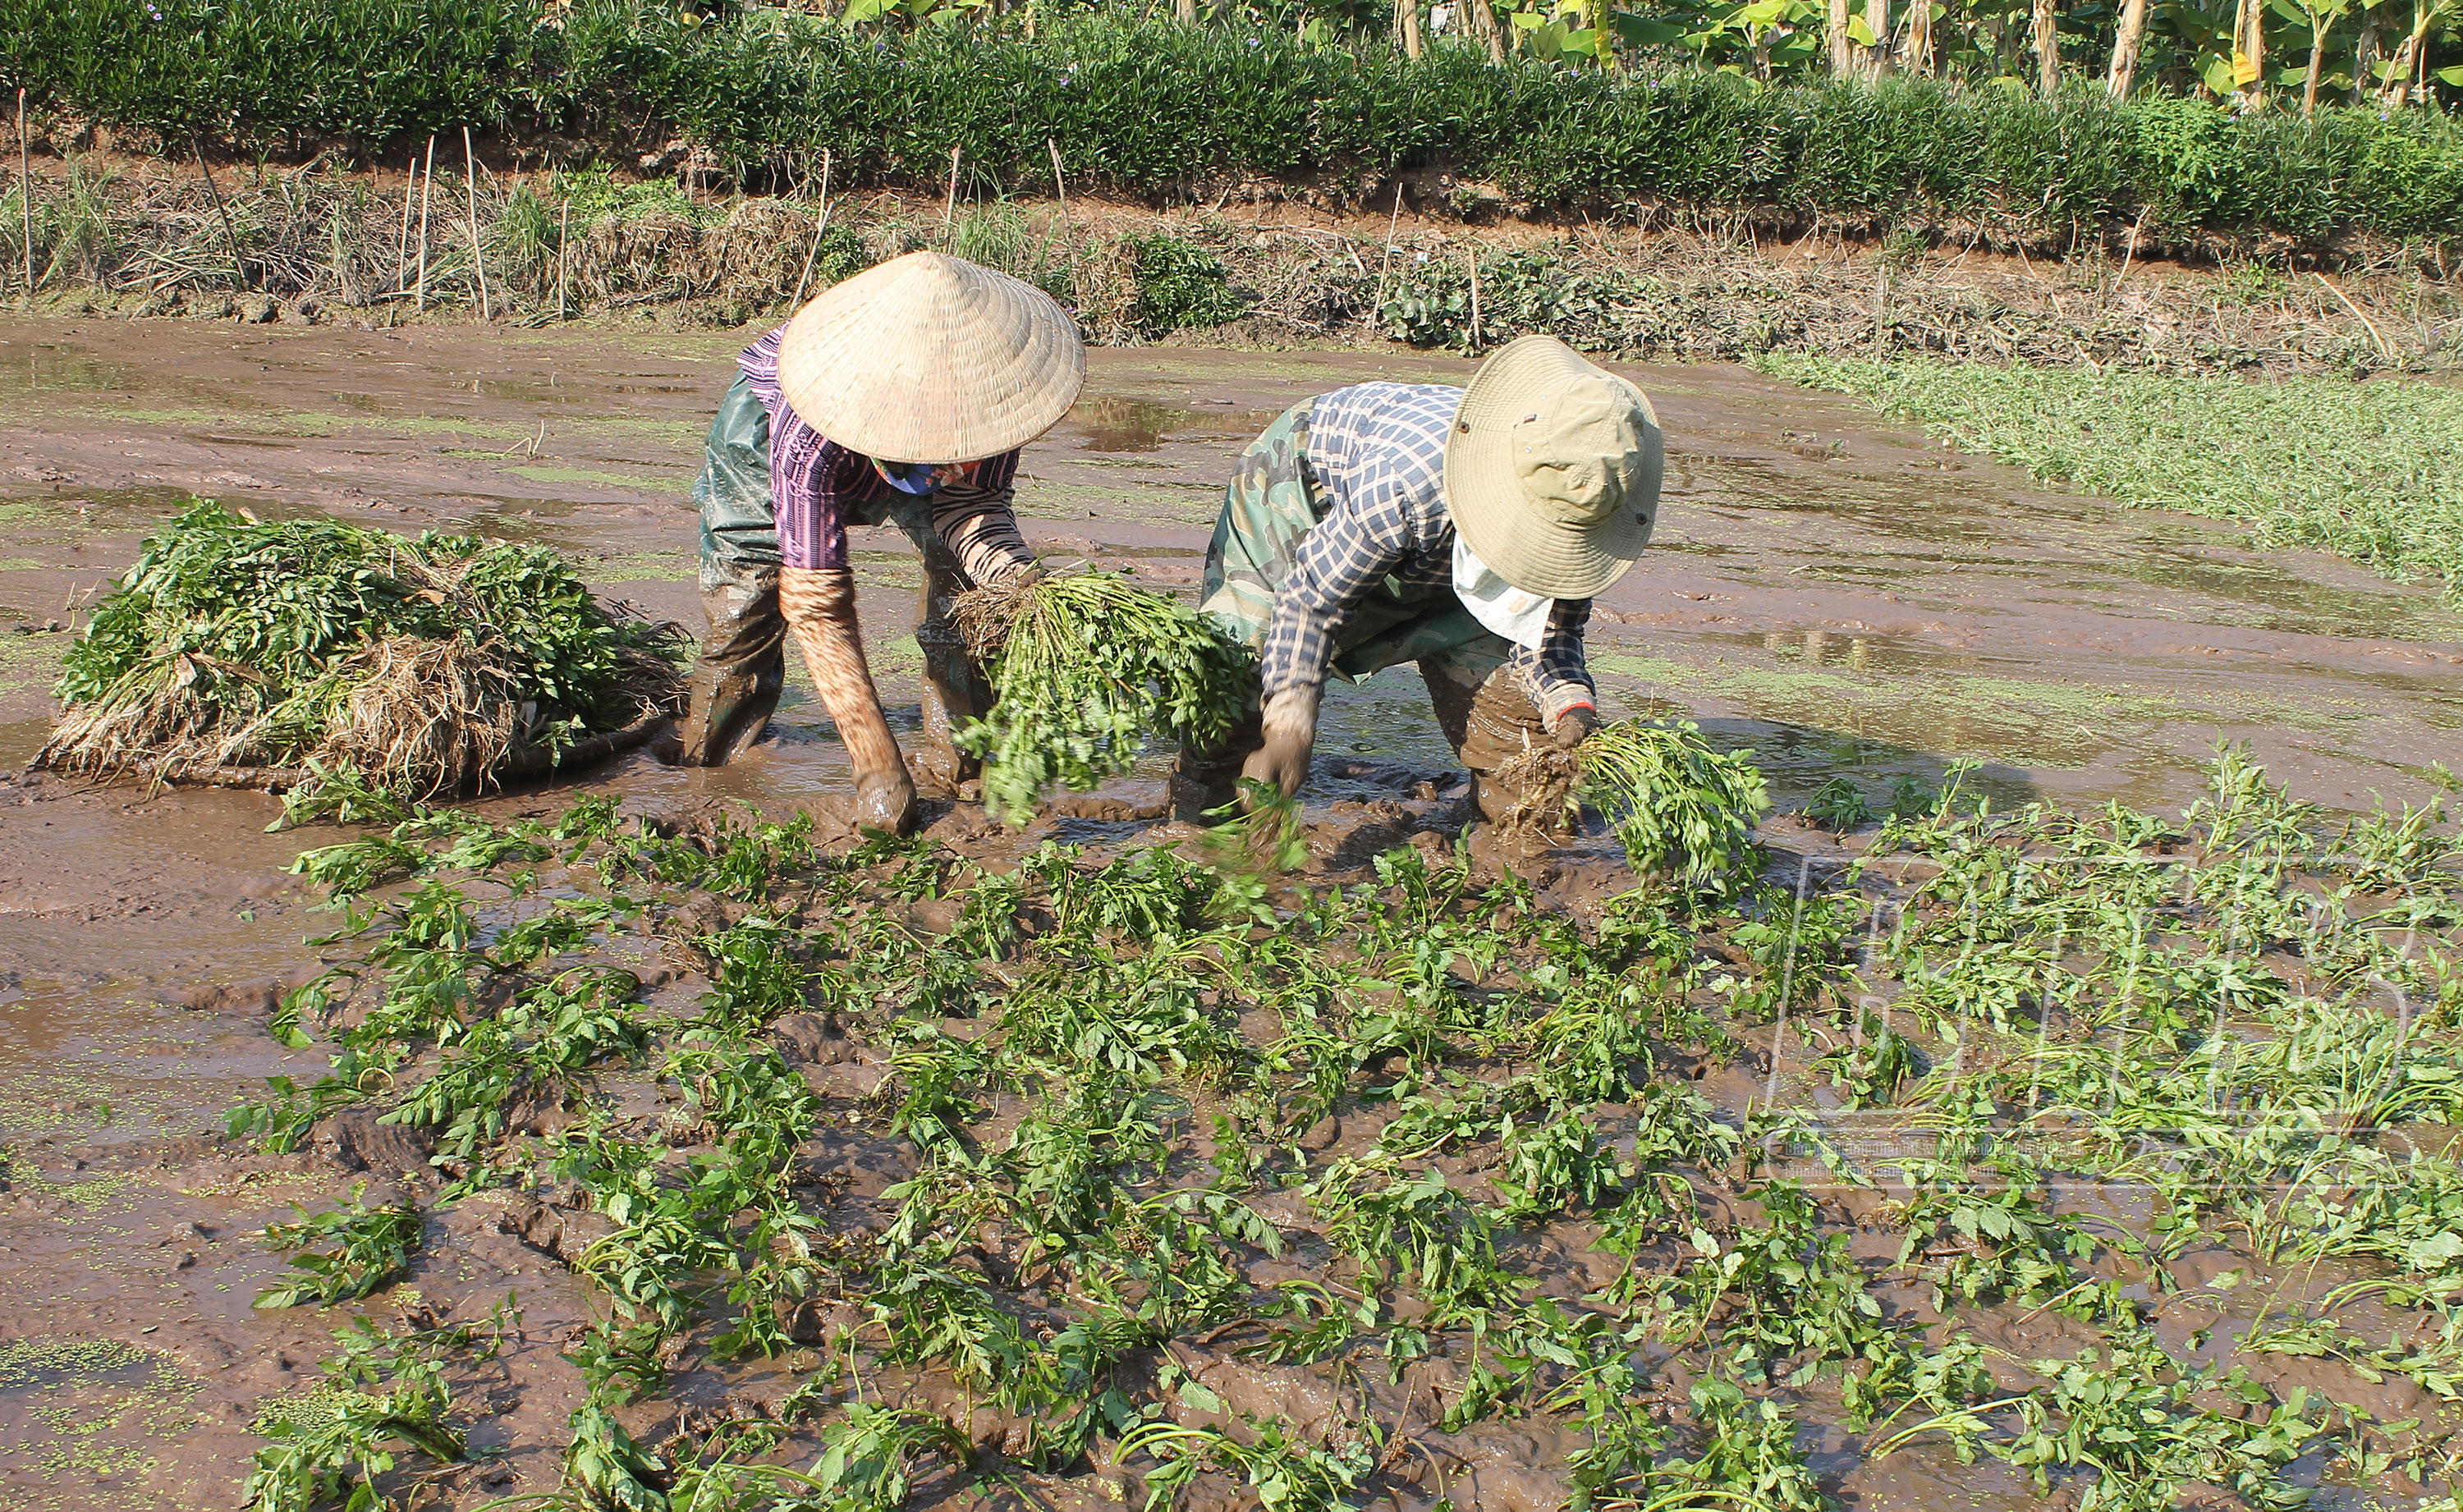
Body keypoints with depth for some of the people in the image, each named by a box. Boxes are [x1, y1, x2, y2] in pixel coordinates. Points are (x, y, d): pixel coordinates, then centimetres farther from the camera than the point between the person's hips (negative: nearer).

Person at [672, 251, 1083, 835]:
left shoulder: (988, 392, -39)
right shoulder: (804, 441, -47)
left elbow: (968, 502, -24)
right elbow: (818, 607, -40)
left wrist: (1015, 573, -48)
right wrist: (880, 770, -40)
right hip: (766, 413, -2)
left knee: (961, 564, -17)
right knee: (745, 596, -5)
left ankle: (960, 763, -4)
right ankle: (702, 754, 23)